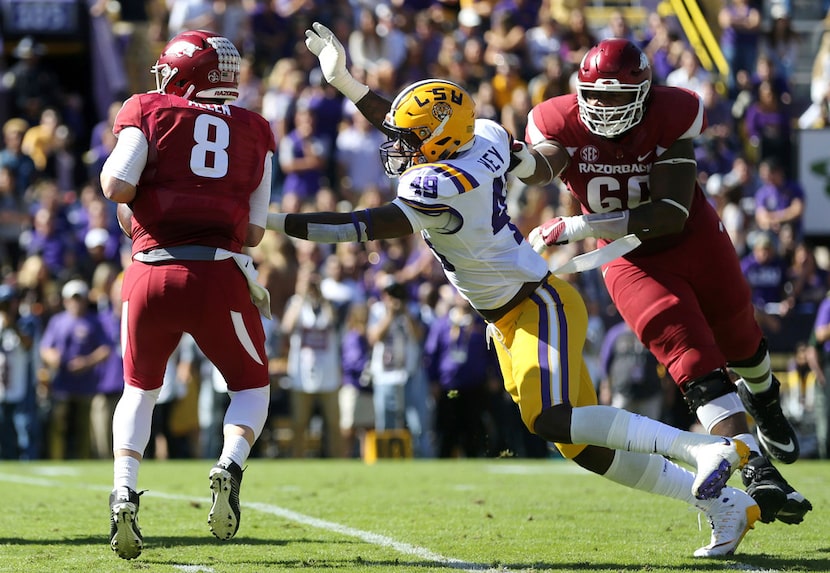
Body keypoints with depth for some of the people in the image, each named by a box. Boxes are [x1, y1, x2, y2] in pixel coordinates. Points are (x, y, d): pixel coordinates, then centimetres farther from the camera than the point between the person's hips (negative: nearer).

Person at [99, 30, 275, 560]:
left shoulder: (150, 113, 6)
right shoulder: (254, 131, 13)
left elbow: (118, 185, -7)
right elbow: (255, 230, 10)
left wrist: (118, 190, 14)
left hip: (152, 274, 0)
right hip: (218, 276, 0)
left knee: (140, 389, 23)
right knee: (252, 388, 20)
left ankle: (124, 491, 2)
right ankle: (230, 465, -9)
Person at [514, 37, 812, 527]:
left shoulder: (671, 116, -25)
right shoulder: (564, 123, -20)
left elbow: (671, 214, -32)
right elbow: (543, 165, -43)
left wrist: (579, 227, -38)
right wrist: (522, 161, -69)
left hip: (697, 242, 1)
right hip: (635, 265, -1)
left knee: (740, 345, 25)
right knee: (698, 367, -18)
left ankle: (764, 402, 59)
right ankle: (757, 470, -23)